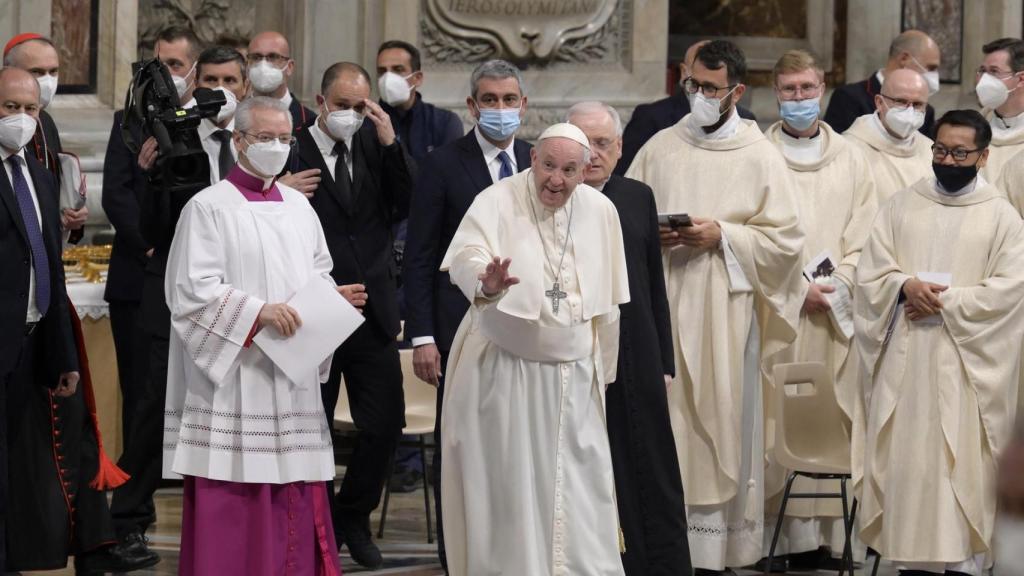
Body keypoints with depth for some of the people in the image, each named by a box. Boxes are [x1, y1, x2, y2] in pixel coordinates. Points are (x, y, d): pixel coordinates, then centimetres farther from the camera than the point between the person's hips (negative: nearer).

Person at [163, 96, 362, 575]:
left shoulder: (298, 206, 14)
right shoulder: (209, 207, -5)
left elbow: (317, 275, 23)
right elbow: (191, 291, -12)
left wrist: (333, 297, 1)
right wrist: (258, 311, -21)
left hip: (293, 380, 6)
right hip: (234, 380, -6)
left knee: (296, 503, 6)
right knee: (233, 507, -6)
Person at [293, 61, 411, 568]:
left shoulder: (375, 147, 7)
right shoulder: (293, 155, -9)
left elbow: (405, 208, -3)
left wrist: (390, 145, -10)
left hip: (373, 312, 4)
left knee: (385, 425, 3)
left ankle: (353, 519, 24)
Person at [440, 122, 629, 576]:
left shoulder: (600, 211, 1)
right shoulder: (497, 202, -12)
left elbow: (606, 301, 10)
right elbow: (466, 257, -30)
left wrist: (601, 372, 14)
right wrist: (486, 284, -52)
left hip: (573, 375, 4)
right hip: (503, 372, -3)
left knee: (579, 486, 6)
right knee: (509, 487, 1)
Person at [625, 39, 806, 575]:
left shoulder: (760, 157, 1)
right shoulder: (660, 147, 8)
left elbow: (785, 238, -2)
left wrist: (722, 236, -12)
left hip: (723, 312, -2)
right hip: (660, 305, 2)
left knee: (718, 427, -2)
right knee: (662, 421, 1)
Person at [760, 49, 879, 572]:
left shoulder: (850, 160, 12)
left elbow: (862, 237, 9)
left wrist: (836, 286, -7)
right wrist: (797, 289, -11)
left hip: (833, 313, 3)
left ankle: (825, 532, 3)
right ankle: (777, 533, -4)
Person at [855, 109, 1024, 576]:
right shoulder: (899, 207, 10)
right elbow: (870, 275, 5)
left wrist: (945, 301, -14)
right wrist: (906, 287, -15)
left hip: (966, 362, -2)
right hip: (904, 358, 2)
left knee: (963, 462, -5)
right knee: (904, 458, 1)